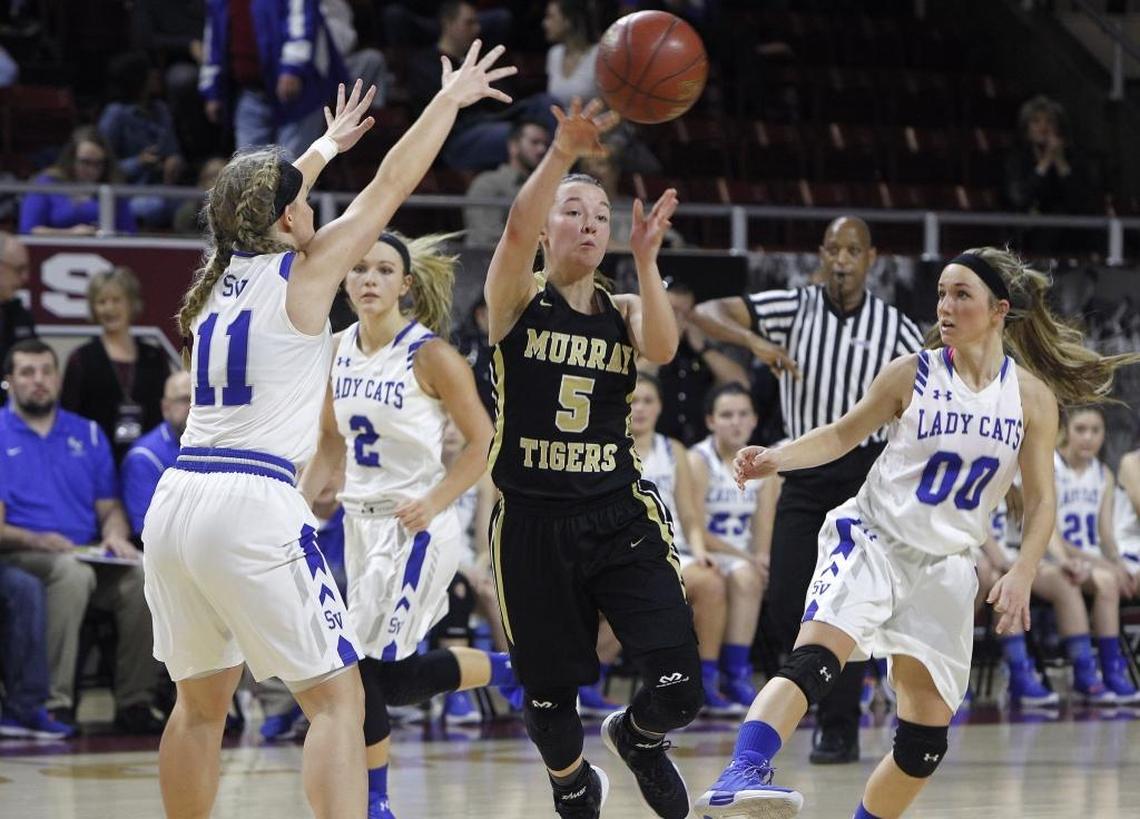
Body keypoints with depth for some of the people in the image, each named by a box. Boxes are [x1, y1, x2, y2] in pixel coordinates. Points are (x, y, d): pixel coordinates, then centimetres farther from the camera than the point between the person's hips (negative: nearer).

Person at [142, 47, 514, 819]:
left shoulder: (218, 274, 16)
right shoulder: (304, 272, 0)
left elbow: (265, 205, 38)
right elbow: (391, 185, 10)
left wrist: (329, 143, 53)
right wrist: (451, 99, 23)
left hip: (177, 498, 7)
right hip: (254, 504, -7)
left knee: (202, 704, 19)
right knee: (339, 699, -5)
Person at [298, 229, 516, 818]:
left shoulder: (430, 354, -13)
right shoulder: (338, 350, 5)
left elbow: (483, 441, -10)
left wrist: (434, 502, -20)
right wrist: (301, 499, 3)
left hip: (415, 527, -7)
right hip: (361, 521, 7)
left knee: (363, 665, -13)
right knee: (394, 679, 11)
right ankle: (508, 669, 36)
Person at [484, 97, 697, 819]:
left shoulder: (625, 311, 9)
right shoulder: (518, 299, -1)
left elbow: (662, 348, -14)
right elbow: (516, 226, -22)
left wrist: (646, 260, -20)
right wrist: (565, 151, -36)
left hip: (621, 515, 2)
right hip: (533, 521, -2)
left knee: (679, 689, -11)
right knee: (549, 697, 7)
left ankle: (637, 736, 27)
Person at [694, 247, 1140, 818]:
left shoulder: (1033, 397, -1)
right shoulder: (912, 374, -4)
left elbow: (1040, 500, 2)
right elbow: (844, 434, 6)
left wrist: (1022, 574, -12)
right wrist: (777, 458, -11)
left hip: (945, 566, 4)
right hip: (872, 538, -3)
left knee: (927, 738, 4)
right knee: (816, 658, -30)